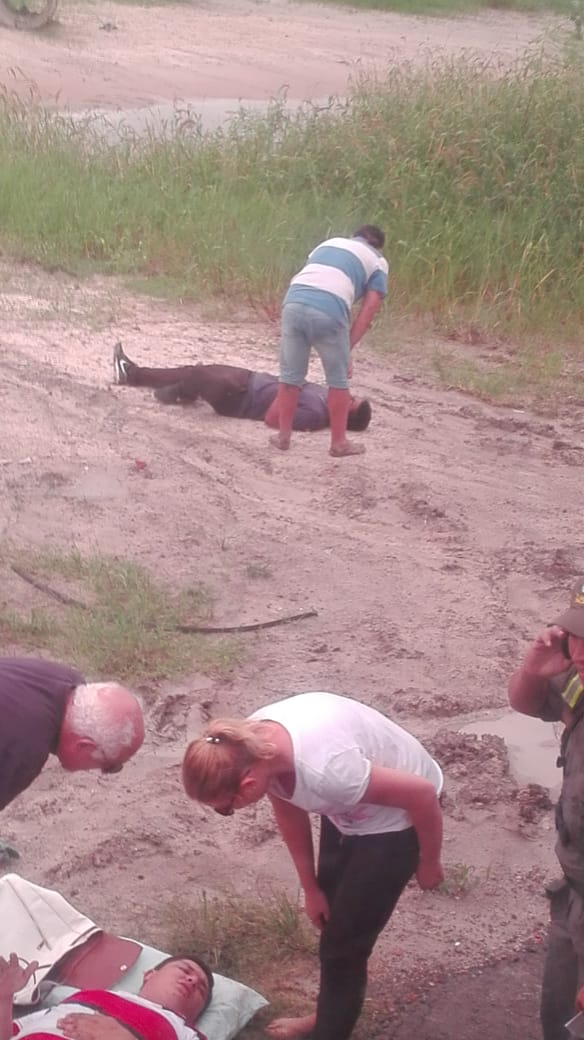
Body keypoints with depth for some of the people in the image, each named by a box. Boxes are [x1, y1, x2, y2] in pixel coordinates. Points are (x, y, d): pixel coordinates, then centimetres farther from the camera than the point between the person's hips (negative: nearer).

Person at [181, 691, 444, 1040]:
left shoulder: (324, 769, -43)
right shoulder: (252, 744, -20)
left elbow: (422, 794, -30)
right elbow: (289, 809, 1)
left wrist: (428, 863, -11)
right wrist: (311, 887, 10)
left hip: (396, 817, -7)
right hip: (351, 806, 7)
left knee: (344, 942, 1)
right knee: (328, 917, 23)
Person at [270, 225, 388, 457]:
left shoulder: (329, 243, 35)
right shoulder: (377, 262, 22)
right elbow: (368, 310, 11)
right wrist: (347, 349, 11)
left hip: (293, 304, 4)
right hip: (328, 312, -4)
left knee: (290, 375, 18)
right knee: (338, 380, 14)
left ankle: (283, 436, 26)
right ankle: (339, 442, 21)